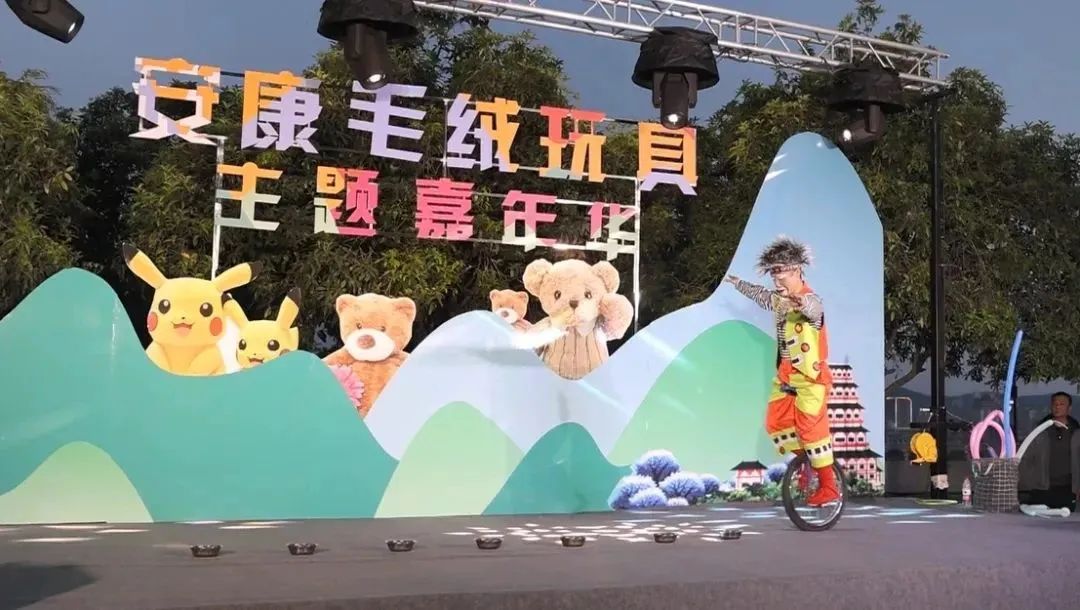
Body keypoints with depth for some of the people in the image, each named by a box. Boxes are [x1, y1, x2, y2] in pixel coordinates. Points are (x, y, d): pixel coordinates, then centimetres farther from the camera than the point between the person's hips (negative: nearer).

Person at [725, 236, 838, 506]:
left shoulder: (810, 300, -18)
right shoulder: (779, 298, 7)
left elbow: (813, 309, -43)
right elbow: (761, 295, 30)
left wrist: (801, 303, -68)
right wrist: (738, 283, 46)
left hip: (810, 375, -8)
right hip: (786, 373, 8)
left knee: (812, 428, -10)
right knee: (776, 423, 3)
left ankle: (828, 487, 1)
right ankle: (805, 462, 23)